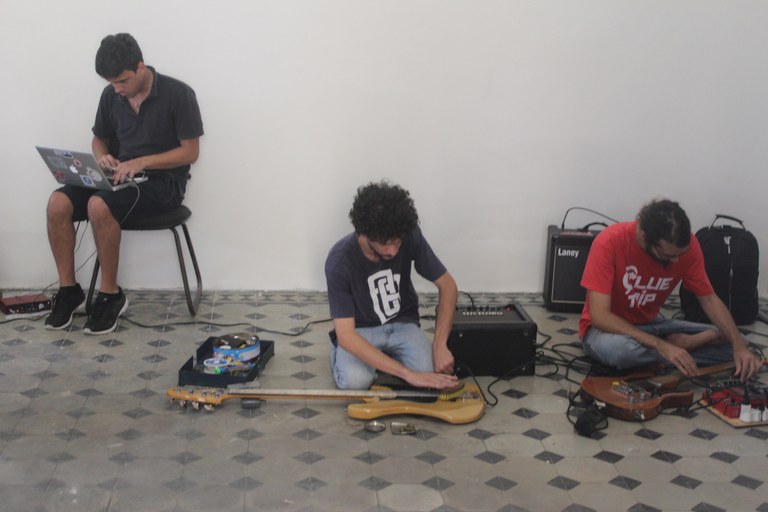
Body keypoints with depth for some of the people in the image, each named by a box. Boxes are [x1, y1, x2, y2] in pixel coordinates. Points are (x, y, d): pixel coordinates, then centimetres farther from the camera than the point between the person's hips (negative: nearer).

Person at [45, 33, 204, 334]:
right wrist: (102, 157, -7)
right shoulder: (111, 96, 5)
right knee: (58, 203, -20)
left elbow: (190, 152, -11)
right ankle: (69, 290, -6)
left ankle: (111, 296, -17)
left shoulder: (178, 94, -12)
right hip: (120, 177, 6)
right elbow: (99, 140, 18)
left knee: (99, 206, -33)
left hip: (162, 181, -6)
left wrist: (142, 162, -22)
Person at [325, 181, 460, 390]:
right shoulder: (340, 261, -28)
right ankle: (340, 352, 4)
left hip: (402, 324, 3)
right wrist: (408, 373, -39)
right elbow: (345, 335, -32)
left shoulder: (410, 237, -19)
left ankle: (384, 353, 7)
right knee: (355, 381, -32)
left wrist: (439, 345, -21)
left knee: (429, 375, -26)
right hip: (360, 330, -2)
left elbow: (447, 285, -8)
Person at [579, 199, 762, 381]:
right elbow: (599, 316, -32)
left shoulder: (686, 244, -16)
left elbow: (708, 299, -3)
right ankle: (679, 345, -13)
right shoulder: (609, 242, -29)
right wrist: (662, 346, -37)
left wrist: (739, 345, -19)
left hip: (650, 325, 4)